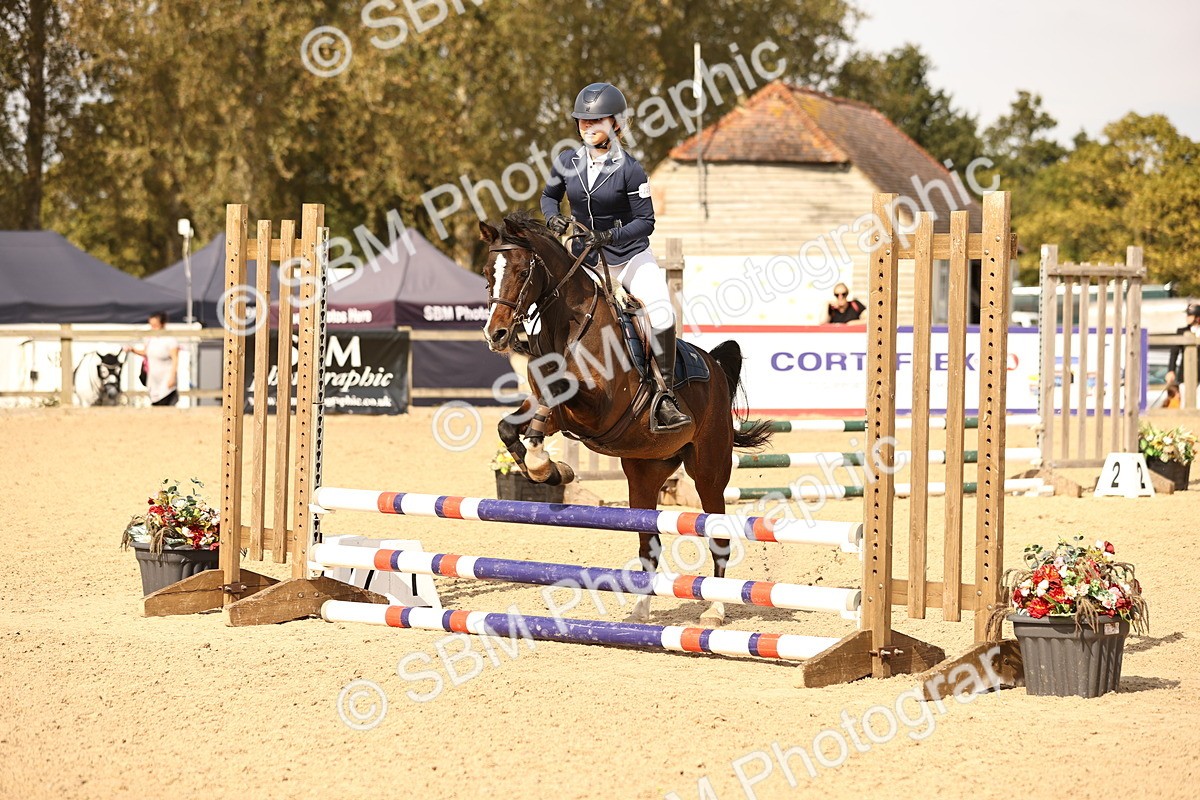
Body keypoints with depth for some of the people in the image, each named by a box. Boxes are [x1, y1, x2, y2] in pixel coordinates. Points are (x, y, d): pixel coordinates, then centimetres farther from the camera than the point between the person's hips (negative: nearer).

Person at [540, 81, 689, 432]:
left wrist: (609, 237, -27)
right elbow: (550, 196, 16)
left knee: (661, 315, -26)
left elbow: (645, 221, -13)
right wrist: (553, 218, -6)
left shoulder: (629, 170, -14)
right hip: (584, 262, 4)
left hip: (631, 258, -4)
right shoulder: (567, 163, -2)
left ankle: (663, 398, -25)